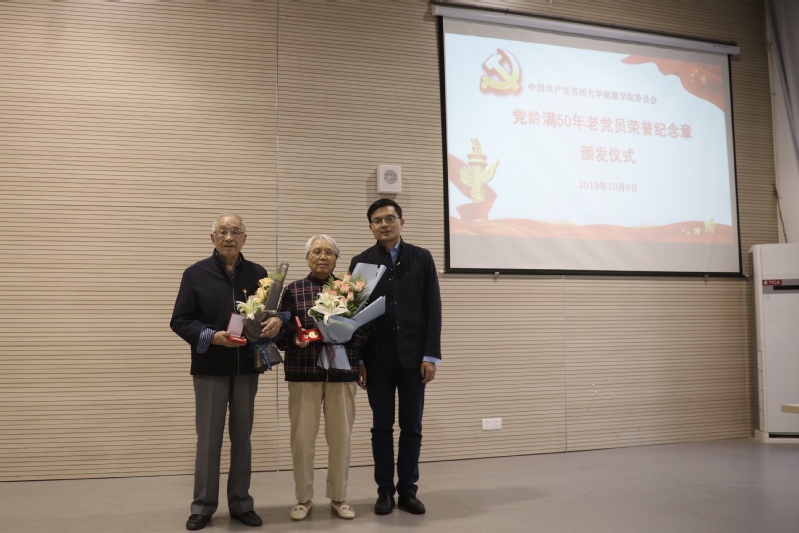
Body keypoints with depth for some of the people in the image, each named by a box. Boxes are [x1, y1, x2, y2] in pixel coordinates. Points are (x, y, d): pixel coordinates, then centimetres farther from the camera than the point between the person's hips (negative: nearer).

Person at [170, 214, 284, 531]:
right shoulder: (196, 274, -2)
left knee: (242, 437, 12)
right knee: (208, 438, 5)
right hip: (210, 368, -2)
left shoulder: (258, 274, 6)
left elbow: (275, 310, 11)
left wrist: (276, 320, -13)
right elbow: (180, 321, -4)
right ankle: (203, 506, 18)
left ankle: (241, 504, 23)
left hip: (246, 367, 3)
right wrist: (212, 336, -19)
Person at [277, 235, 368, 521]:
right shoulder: (293, 290, 5)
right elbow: (281, 331, 3)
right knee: (302, 437, 2)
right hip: (304, 371, 0)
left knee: (340, 437, 5)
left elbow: (362, 331, 2)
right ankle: (303, 498, 19)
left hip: (342, 371, 1)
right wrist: (295, 339, -17)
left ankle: (339, 497, 21)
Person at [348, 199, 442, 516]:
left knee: (412, 427, 6)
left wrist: (431, 355, -6)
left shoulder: (422, 259, 5)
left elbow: (433, 309, 1)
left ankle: (408, 490, 17)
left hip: (413, 356, 0)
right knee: (382, 427, 6)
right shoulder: (361, 262, 5)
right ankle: (385, 491, 17)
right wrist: (357, 360, -4)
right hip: (377, 358, 0)